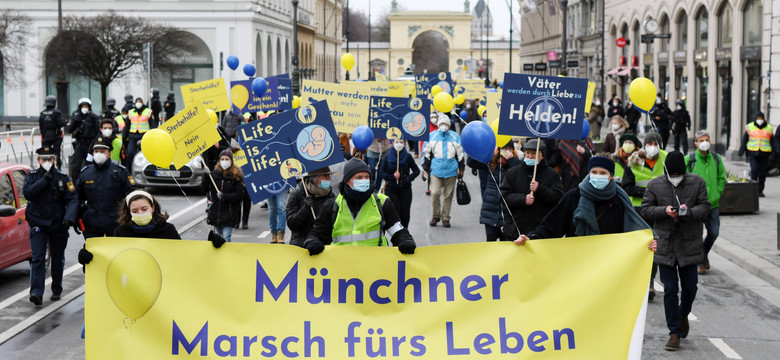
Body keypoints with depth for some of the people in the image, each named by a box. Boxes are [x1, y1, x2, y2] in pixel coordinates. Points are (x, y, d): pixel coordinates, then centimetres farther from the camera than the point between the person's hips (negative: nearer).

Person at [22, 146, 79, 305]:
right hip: (38, 224, -1)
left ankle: (57, 290, 26)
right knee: (38, 258, -11)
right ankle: (36, 292, -17)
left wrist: (69, 218, -22)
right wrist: (45, 180, -21)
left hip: (58, 225, 1)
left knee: (58, 258, 11)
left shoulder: (62, 178, 1)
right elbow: (27, 192, -14)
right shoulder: (32, 176, 4)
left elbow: (72, 199, -6)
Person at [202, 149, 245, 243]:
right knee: (219, 236, 14)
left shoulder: (236, 176, -5)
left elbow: (239, 194, -8)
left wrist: (225, 196, -18)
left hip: (229, 212, -4)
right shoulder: (214, 173, 4)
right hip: (216, 210, 4)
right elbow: (204, 189, 4)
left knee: (226, 236, -11)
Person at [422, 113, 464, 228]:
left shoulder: (455, 137, 9)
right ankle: (436, 216, 7)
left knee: (448, 195, 4)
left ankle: (445, 218, 14)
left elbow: (460, 154, 14)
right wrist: (425, 169, 8)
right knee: (435, 193, -11)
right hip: (436, 170, -1)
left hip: (451, 171, 1)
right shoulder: (432, 136, 7)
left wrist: (461, 169, 11)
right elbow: (426, 153, 11)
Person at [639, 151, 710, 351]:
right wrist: (664, 211, -16)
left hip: (690, 243, 1)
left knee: (690, 287, 8)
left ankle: (683, 315, 40)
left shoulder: (697, 182, 1)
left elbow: (705, 207, 1)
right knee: (670, 289, 0)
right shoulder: (655, 185, 1)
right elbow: (645, 209, 1)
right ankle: (675, 332, 8)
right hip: (665, 243, -1)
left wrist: (690, 212, -19)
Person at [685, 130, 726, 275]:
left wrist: (717, 193, 4)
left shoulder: (716, 158, 6)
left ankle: (704, 253, 33)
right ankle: (701, 263, 11)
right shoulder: (689, 159, -5)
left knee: (714, 232, 5)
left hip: (713, 203, 3)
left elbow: (722, 177, 15)